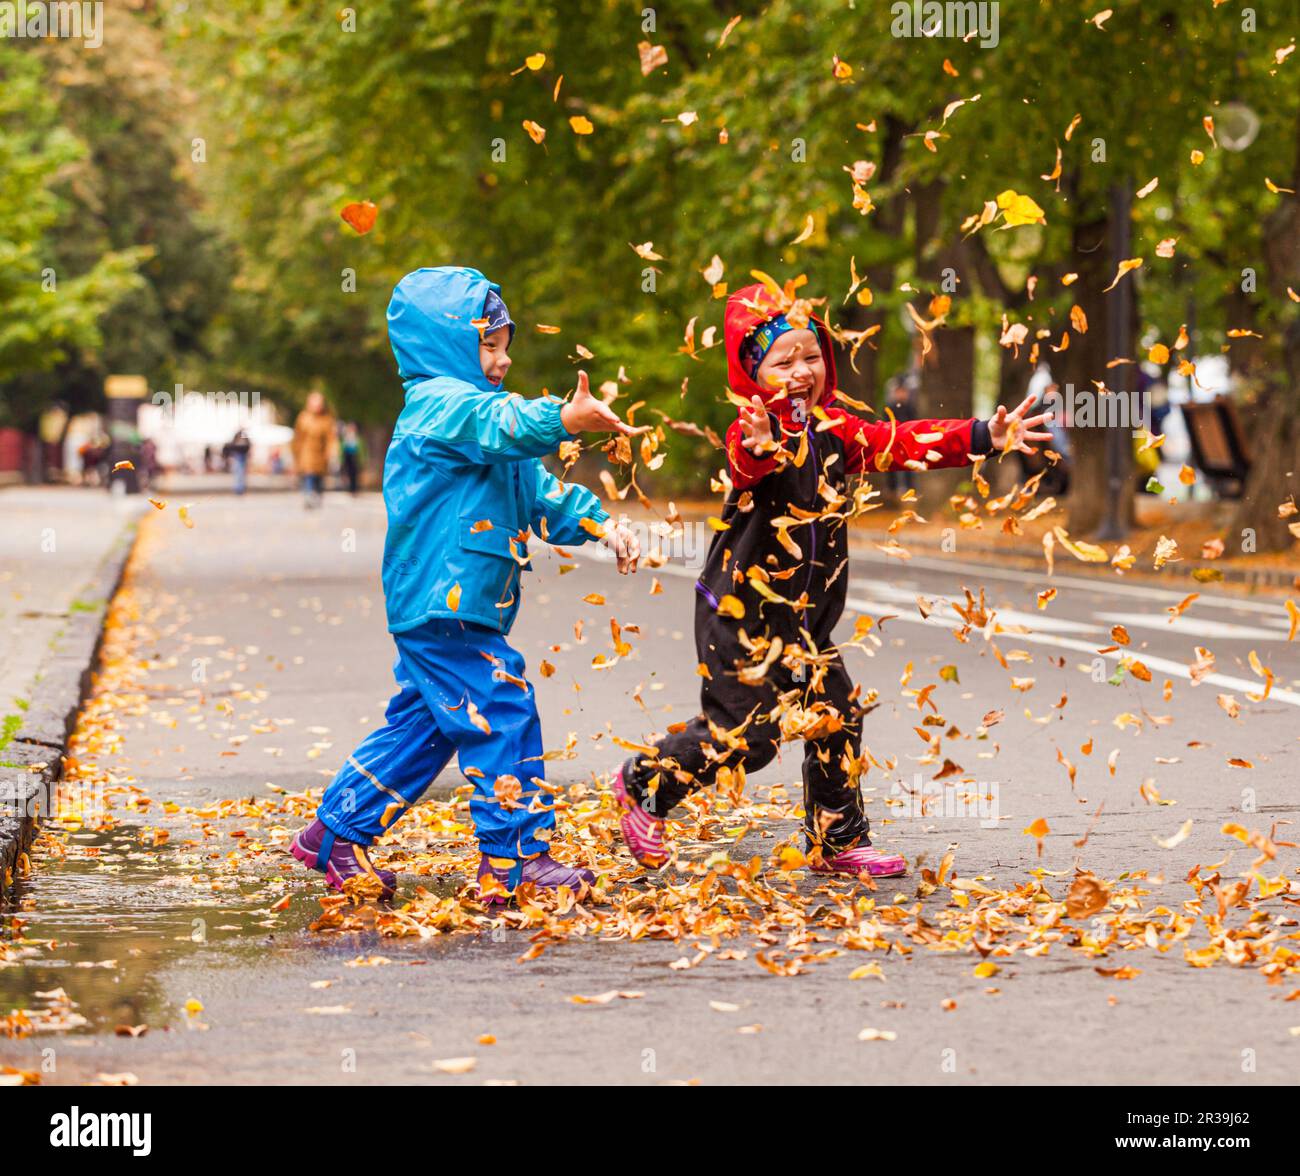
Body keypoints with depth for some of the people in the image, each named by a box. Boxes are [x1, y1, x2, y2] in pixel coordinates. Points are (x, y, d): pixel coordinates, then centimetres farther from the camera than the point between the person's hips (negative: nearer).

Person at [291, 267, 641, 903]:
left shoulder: (473, 405, 21)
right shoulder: (441, 404, -12)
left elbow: (538, 492, 21)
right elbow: (501, 427, -35)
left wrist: (600, 526, 8)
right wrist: (564, 420, -51)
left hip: (443, 611, 11)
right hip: (443, 606, -11)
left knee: (421, 727, 17)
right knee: (503, 719, -9)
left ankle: (334, 836, 25)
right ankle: (516, 859, -6)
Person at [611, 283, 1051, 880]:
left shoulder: (834, 429, 5)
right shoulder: (754, 431, -19)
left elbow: (902, 442, 8)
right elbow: (745, 463, -42)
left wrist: (983, 437, 1)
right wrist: (757, 448, -67)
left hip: (805, 619, 8)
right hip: (743, 612, -7)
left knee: (836, 717, 7)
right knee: (743, 731, -6)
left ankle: (838, 842, 20)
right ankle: (644, 785, 16)